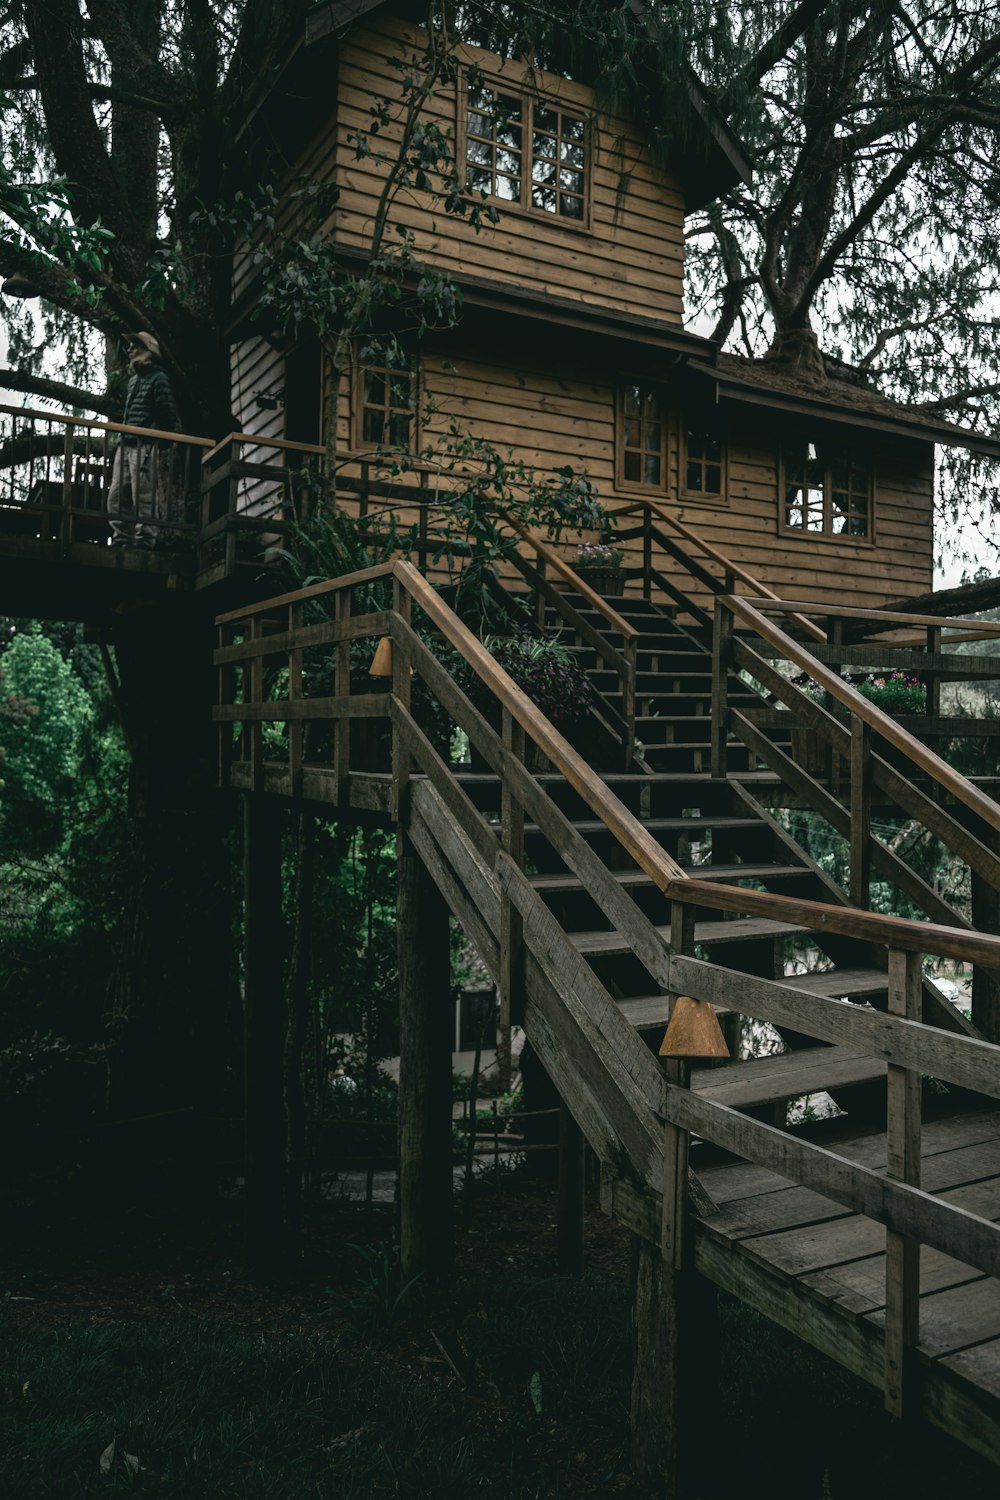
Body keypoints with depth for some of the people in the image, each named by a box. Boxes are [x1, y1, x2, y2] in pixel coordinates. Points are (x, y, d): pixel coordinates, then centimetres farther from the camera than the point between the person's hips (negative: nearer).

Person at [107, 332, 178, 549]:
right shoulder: (133, 380, 25)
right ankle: (121, 540, 8)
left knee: (145, 499, -11)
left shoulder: (158, 378, -1)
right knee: (117, 497, 5)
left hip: (146, 448, -9)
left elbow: (168, 417, -8)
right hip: (125, 447, 9)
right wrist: (122, 440, 20)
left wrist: (160, 449, -13)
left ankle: (143, 542, -11)